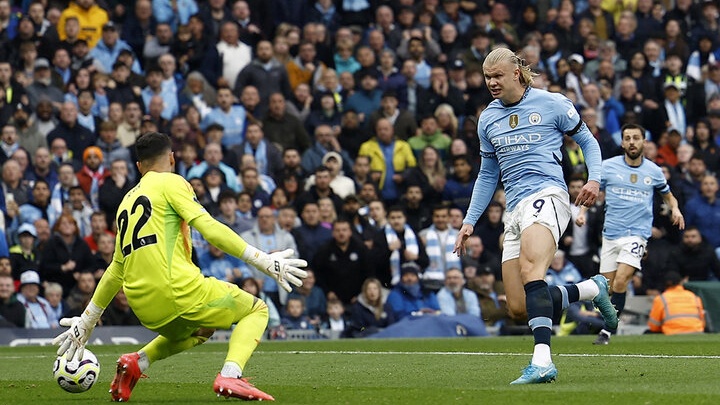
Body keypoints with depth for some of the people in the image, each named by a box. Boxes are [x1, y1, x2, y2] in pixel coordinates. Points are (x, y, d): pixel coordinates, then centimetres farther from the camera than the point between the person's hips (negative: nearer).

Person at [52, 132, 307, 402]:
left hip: (144, 308, 7)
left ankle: (137, 362, 12)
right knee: (256, 311, 12)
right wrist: (264, 261, -10)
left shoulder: (127, 201, 24)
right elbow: (209, 229, -10)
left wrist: (87, 321, 36)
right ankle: (229, 376, -14)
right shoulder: (170, 182, 3)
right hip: (178, 291, -7)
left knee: (201, 330, 35)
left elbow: (116, 270, 28)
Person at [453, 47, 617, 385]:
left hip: (546, 195, -7)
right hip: (515, 210, 7)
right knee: (519, 307, -3)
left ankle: (542, 361, -43)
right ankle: (592, 288, 19)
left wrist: (594, 179, -6)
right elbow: (487, 175, 27)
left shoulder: (552, 104, 3)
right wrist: (469, 221, 21)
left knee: (530, 270, -33)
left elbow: (588, 142, 12)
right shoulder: (487, 119, 19)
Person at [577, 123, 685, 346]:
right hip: (611, 234, 2)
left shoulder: (653, 171, 6)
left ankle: (607, 331, -15)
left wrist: (675, 208, 1)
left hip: (637, 233, -2)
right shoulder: (608, 166, 3)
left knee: (620, 281, -19)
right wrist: (582, 212, -5)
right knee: (609, 285, 3)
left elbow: (667, 195, 22)